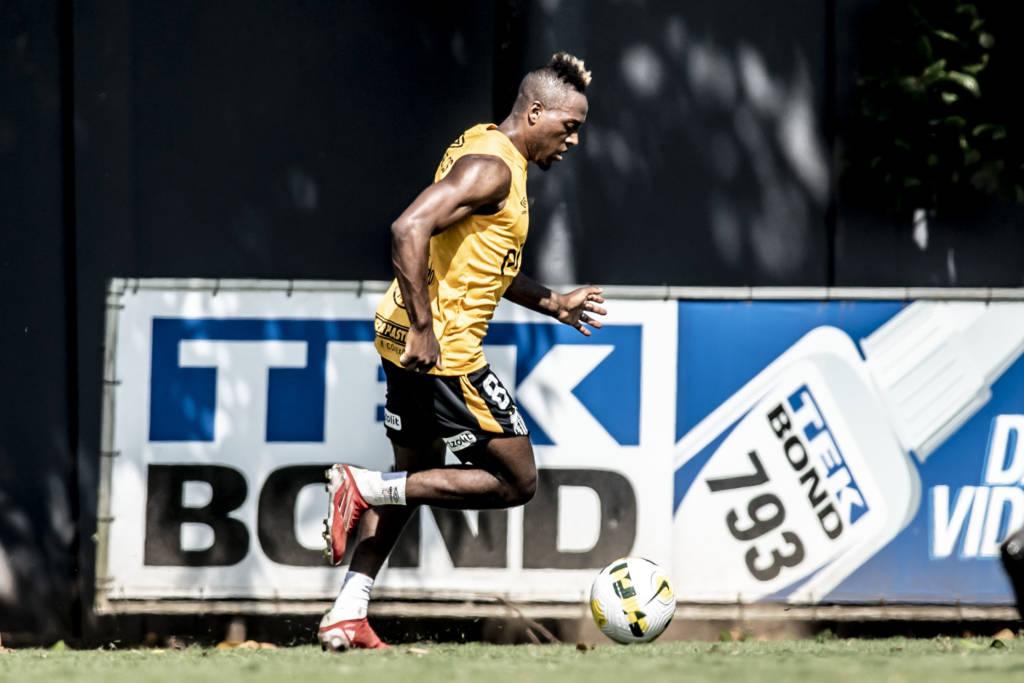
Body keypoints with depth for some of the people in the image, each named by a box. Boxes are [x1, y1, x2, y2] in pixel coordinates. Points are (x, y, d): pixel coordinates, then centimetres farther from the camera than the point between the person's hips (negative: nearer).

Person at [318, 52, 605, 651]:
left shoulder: (489, 150, 17)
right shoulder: (491, 168, -15)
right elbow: (410, 229, -27)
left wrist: (552, 303, 25)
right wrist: (423, 326, -27)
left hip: (413, 342, 11)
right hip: (444, 347, -11)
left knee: (416, 475, 21)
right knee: (516, 482, -3)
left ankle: (347, 616, 17)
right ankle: (366, 487, -7)